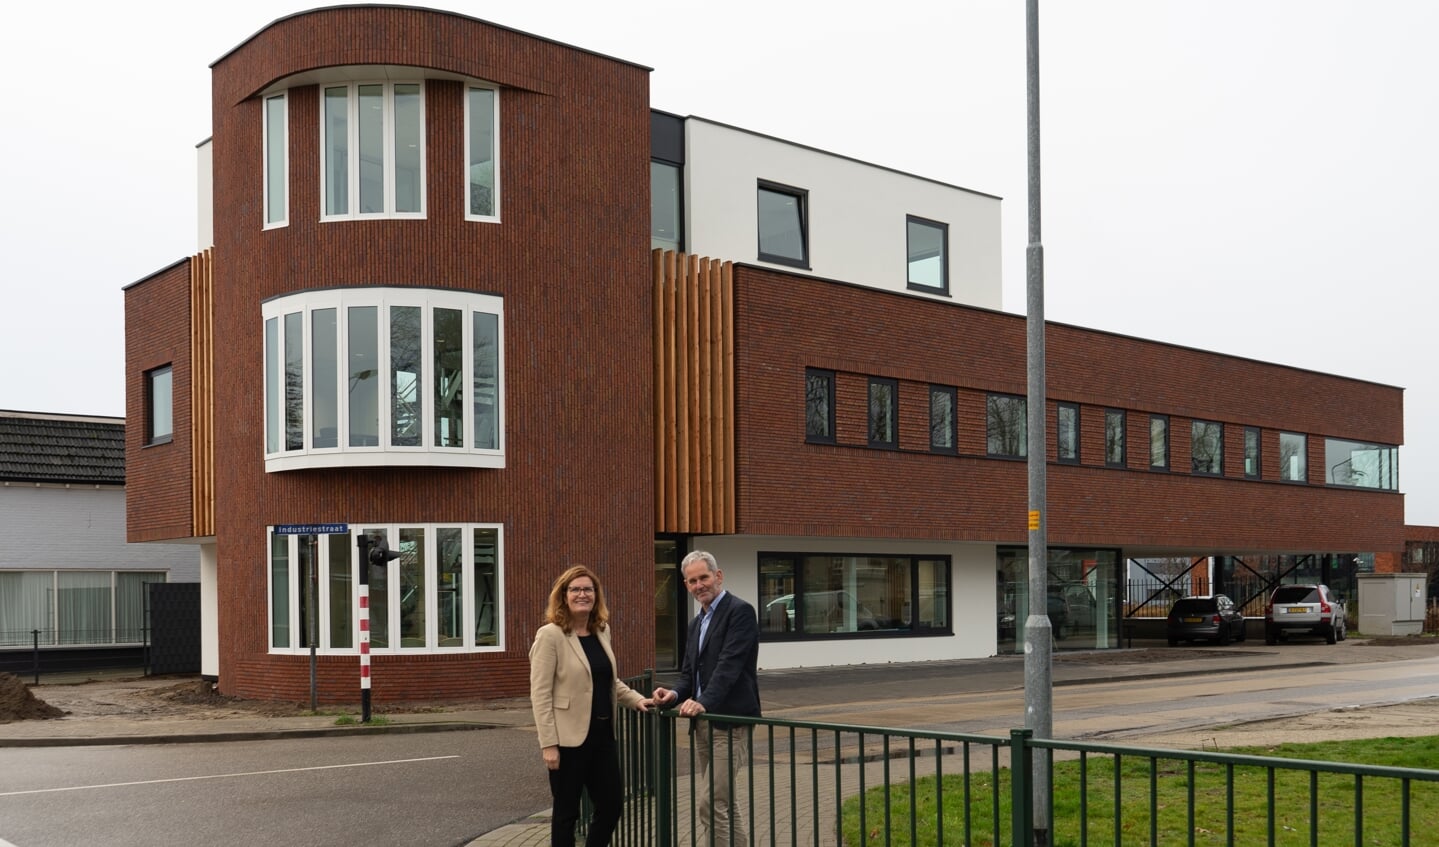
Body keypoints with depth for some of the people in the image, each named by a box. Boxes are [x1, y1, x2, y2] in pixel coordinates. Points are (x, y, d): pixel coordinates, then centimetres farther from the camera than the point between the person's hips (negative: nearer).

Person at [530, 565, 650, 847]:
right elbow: (540, 694, -14)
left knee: (611, 805, 10)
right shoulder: (550, 635, -11)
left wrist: (636, 699, 5)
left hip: (602, 735, 7)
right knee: (567, 812, 5)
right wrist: (549, 744, -18)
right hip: (569, 739, -7)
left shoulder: (602, 631, 10)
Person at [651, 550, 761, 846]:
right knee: (726, 804, 12)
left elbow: (730, 664, -20)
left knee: (710, 804, -12)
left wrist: (704, 701, -30)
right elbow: (689, 672, 17)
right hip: (704, 722, 9)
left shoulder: (740, 611, -9)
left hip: (730, 722, -9)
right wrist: (675, 694, -4)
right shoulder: (697, 622, 18)